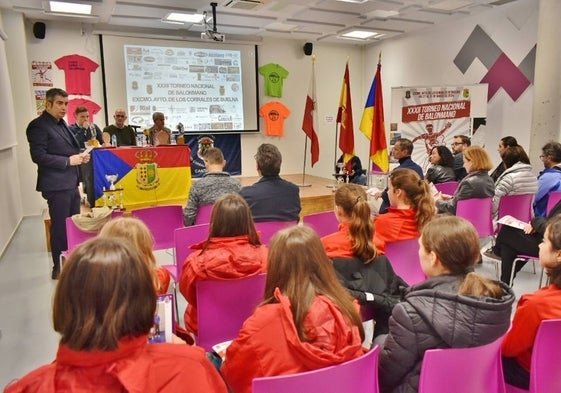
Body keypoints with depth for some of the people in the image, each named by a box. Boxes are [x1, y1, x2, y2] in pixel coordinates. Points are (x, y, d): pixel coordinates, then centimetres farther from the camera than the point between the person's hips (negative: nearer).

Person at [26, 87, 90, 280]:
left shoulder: (62, 124, 16)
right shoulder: (38, 126, -11)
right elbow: (38, 156, -19)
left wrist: (79, 156, 4)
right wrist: (69, 161, -19)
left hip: (71, 184, 9)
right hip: (57, 186, -9)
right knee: (60, 227, -1)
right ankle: (59, 268, 12)